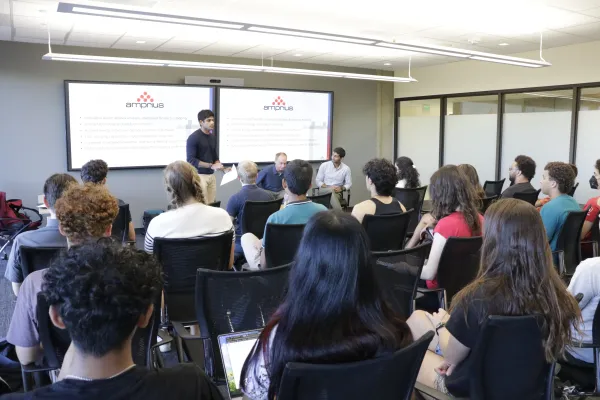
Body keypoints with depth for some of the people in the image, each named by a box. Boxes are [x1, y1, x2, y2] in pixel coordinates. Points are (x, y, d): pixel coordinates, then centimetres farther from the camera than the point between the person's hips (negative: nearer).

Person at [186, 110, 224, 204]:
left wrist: (218, 164, -1)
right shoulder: (193, 138, -10)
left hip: (211, 175, 7)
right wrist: (211, 165, -19)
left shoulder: (213, 137, 12)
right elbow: (191, 160, -16)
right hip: (199, 175, -7)